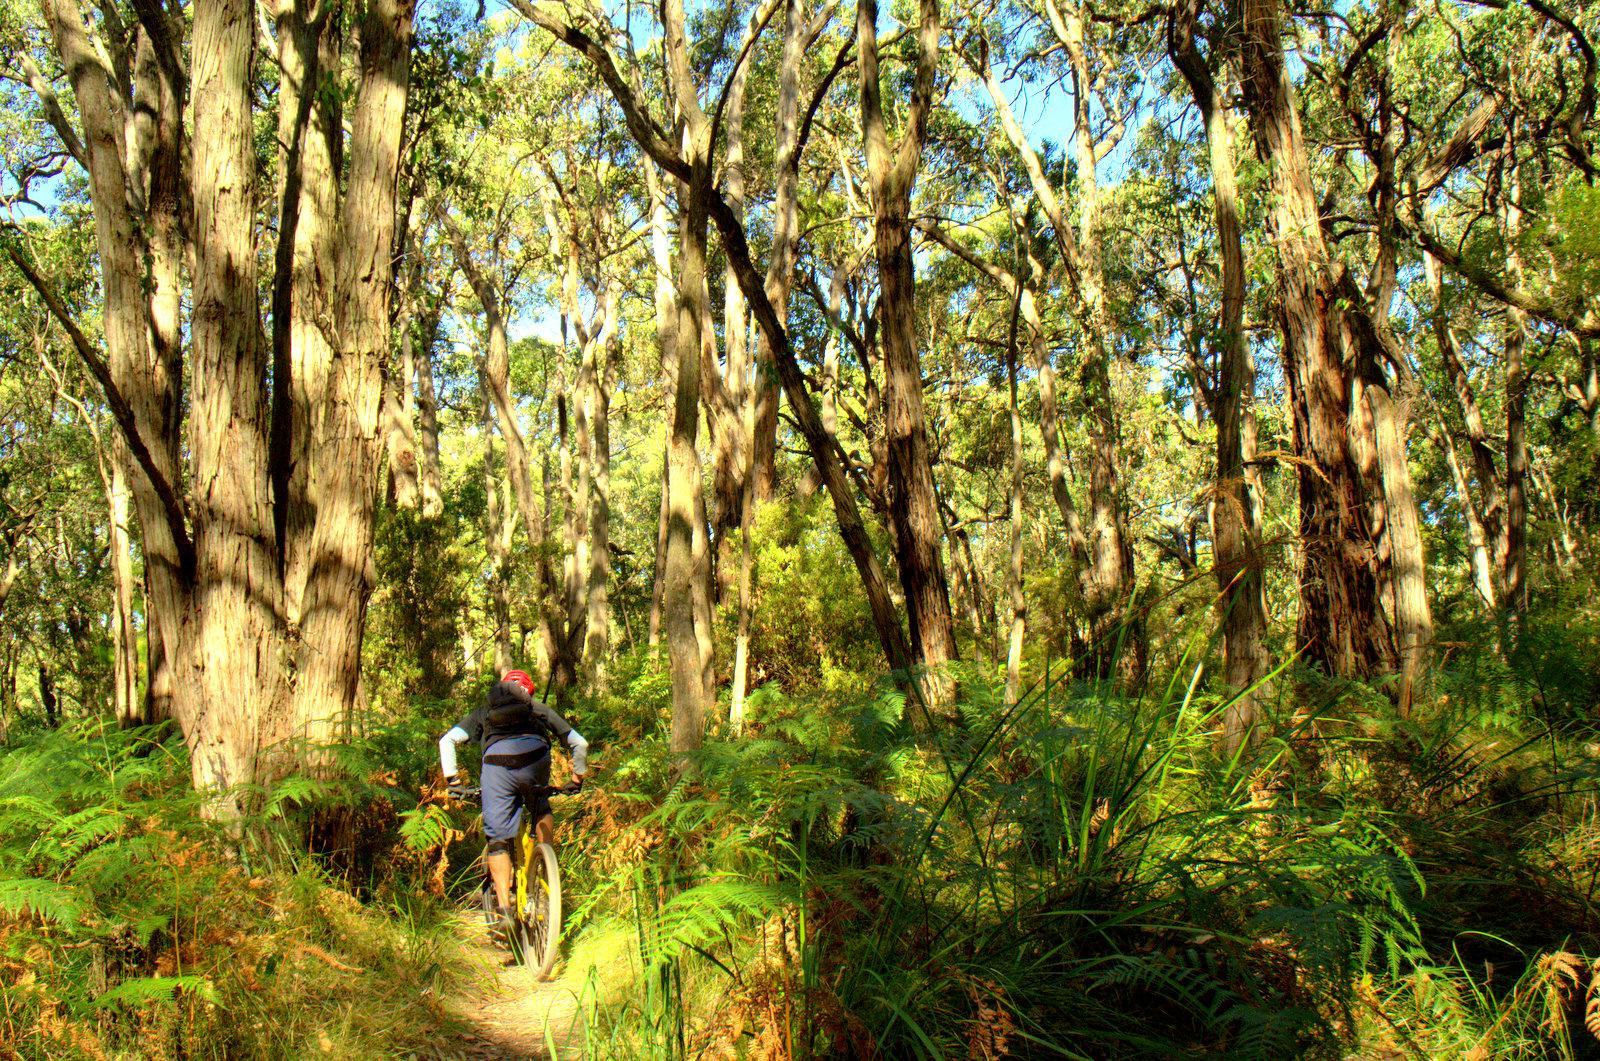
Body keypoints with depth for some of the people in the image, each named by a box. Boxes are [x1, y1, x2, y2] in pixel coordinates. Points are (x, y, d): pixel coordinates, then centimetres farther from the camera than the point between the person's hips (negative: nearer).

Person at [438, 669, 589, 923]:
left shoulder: (484, 712, 35)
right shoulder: (539, 709, 34)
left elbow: (447, 740, 20)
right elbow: (579, 743, 28)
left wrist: (452, 779, 21)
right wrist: (578, 776, 40)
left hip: (497, 765, -1)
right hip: (536, 757, 1)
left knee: (497, 839, 7)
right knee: (540, 807, 32)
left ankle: (504, 907, 0)